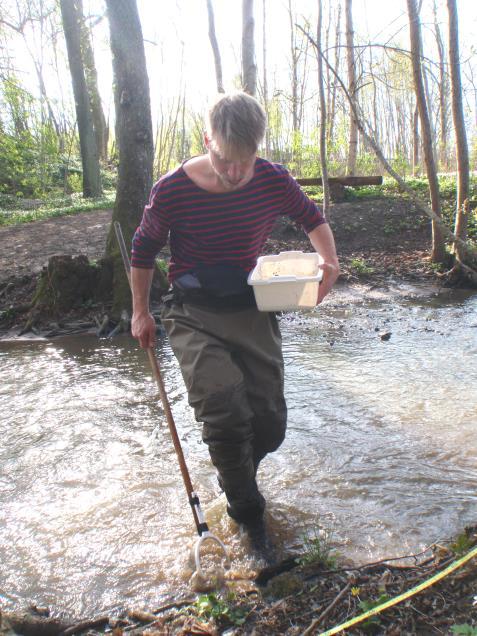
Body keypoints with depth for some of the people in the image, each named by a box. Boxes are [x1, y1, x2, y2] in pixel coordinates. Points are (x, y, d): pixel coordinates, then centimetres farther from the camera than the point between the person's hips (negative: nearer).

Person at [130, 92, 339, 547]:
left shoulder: (273, 181, -7)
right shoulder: (173, 190, -13)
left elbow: (313, 219, 12)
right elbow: (143, 249, 3)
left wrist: (329, 260, -8)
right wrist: (140, 312, 7)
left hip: (251, 309, 3)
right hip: (193, 315, -2)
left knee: (270, 423, 1)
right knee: (224, 410, -21)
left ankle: (236, 473, 37)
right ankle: (246, 506, 9)